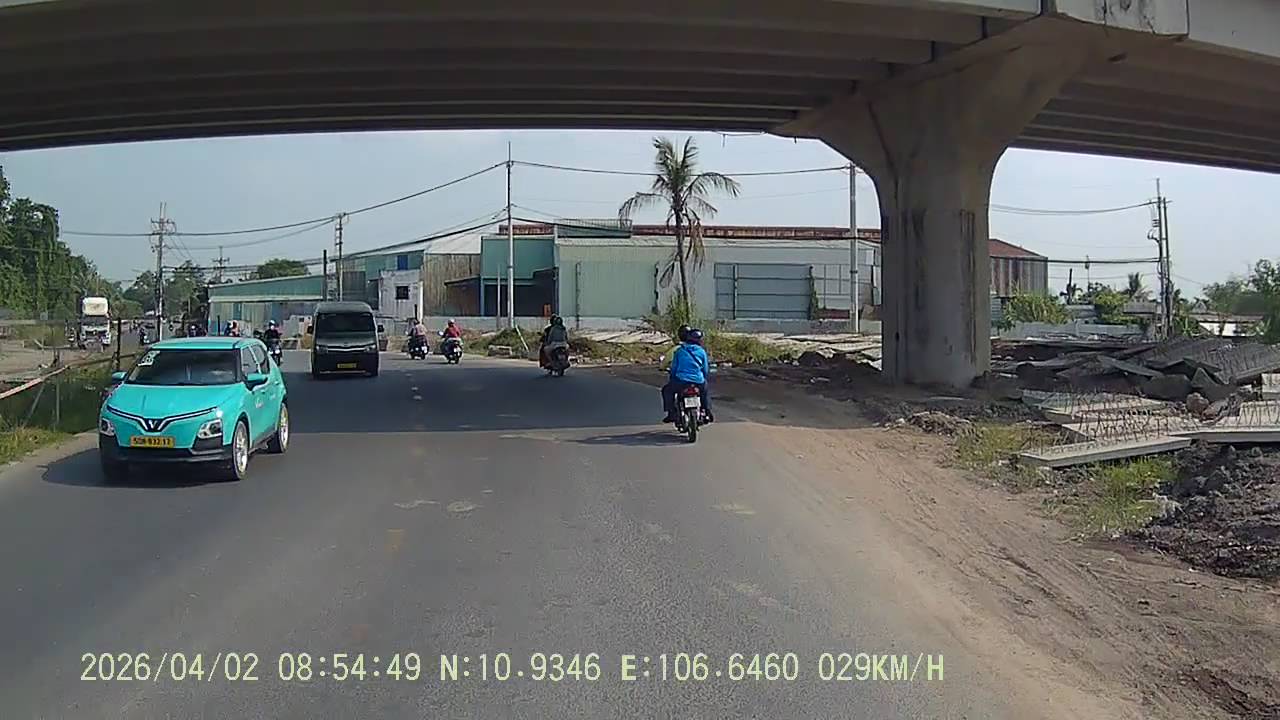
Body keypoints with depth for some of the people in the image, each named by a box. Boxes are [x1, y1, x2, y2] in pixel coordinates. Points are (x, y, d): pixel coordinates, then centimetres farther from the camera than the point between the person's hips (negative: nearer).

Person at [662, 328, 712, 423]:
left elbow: (674, 366, 9)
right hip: (698, 382, 2)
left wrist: (671, 377, 28)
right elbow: (706, 370, 11)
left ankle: (671, 413, 11)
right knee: (705, 390, 36)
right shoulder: (702, 351, 5)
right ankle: (707, 411, 28)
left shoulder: (679, 350, 4)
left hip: (681, 381, -2)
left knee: (667, 390, 23)